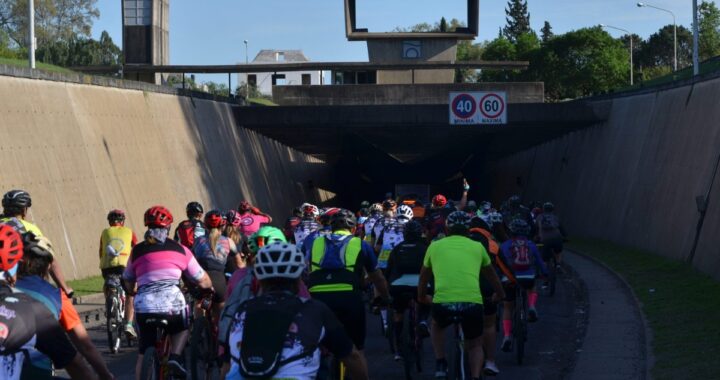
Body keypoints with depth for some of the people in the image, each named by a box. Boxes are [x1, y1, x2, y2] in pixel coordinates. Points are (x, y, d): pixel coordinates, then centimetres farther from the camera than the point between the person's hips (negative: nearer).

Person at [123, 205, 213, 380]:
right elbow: (202, 280, 14)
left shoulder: (137, 251, 13)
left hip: (144, 306, 1)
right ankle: (175, 356, 3)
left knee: (144, 352, 15)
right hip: (172, 304, -1)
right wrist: (210, 288, 36)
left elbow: (128, 283, 23)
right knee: (182, 330, 29)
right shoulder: (180, 249, 9)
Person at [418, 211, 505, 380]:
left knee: (437, 326, 36)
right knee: (475, 345, 25)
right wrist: (500, 294, 57)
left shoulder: (435, 246, 19)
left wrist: (422, 298, 55)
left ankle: (440, 365, 20)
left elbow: (423, 279, 35)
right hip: (472, 303, 0)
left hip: (442, 303, 0)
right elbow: (492, 275, 38)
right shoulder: (477, 247, 19)